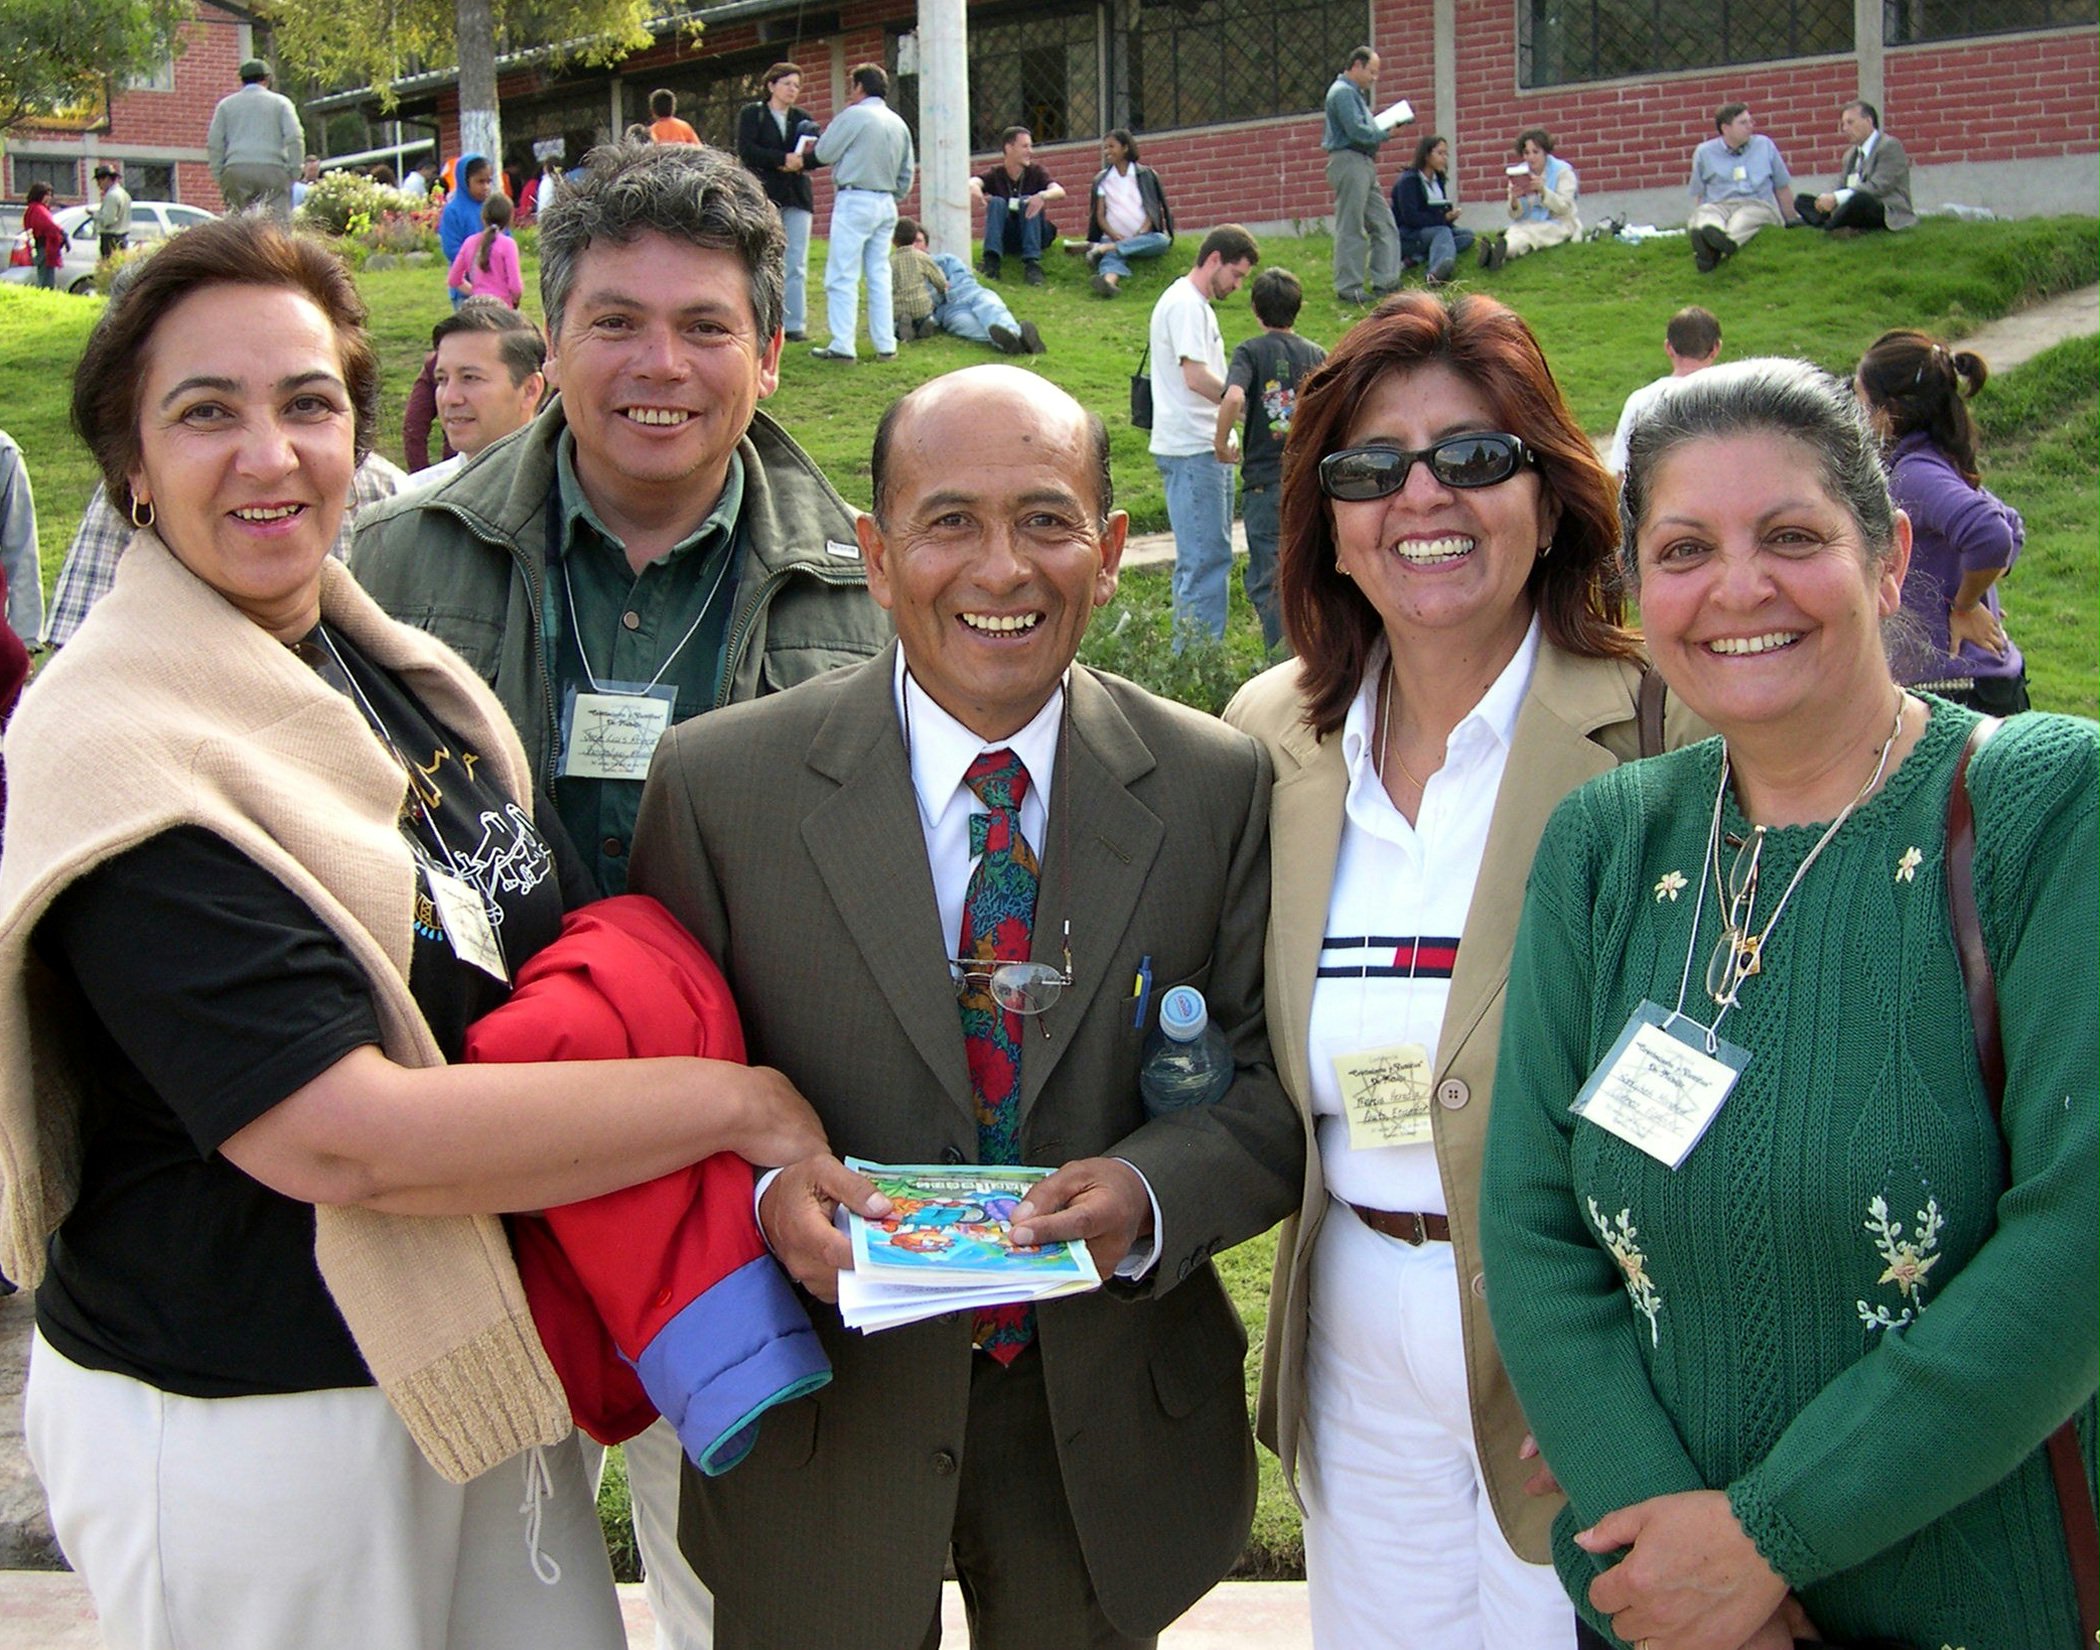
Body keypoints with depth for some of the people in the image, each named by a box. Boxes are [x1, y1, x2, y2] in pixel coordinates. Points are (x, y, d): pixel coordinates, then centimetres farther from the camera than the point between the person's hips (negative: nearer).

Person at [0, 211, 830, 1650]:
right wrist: (731, 1099, -21)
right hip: (246, 1424, -7)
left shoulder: (393, 670, 4)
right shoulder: (123, 762, -21)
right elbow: (340, 1136, -27)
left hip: (476, 1355, 7)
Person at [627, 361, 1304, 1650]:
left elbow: (1276, 1078, -4)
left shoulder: (1219, 787, -5)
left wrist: (1153, 1196, -23)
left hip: (1115, 1438, 2)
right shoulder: (720, 784, -9)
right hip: (824, 1433, -1)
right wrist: (762, 1190, -23)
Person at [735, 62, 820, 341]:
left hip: (797, 196, 3)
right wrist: (783, 159, -15)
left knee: (796, 264, -2)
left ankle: (795, 324, -1)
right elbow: (746, 150, -9)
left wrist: (800, 162, -11)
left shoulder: (802, 118, 17)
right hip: (763, 195, -3)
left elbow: (820, 155, 9)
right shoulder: (751, 114, 5)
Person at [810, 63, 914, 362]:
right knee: (879, 275, 11)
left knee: (843, 277, -5)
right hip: (886, 203, 7)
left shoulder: (854, 116, -10)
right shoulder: (898, 123, 12)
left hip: (854, 201, -7)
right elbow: (908, 172, 16)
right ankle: (885, 345, 9)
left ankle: (842, 345, -9)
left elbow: (824, 153, -5)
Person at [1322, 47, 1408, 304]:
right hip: (1348, 160, -11)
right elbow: (1357, 131, -20)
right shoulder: (1343, 92, -12)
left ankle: (1384, 282, 13)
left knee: (1384, 224, 10)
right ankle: (1348, 287, -3)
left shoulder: (1354, 92, 22)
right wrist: (1386, 133, -8)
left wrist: (1387, 126, 5)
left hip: (1363, 164, 11)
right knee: (1350, 229, -6)